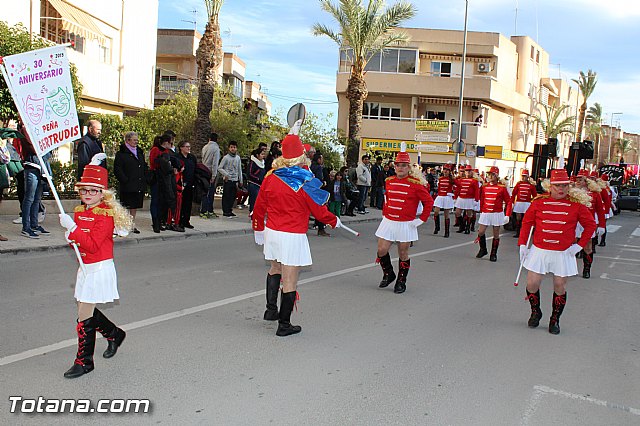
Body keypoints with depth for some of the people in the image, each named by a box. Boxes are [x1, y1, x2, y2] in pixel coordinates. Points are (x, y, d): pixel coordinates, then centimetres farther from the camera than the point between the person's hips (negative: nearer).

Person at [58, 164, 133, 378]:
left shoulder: (106, 214, -16)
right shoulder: (79, 211, 8)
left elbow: (93, 245, -24)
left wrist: (72, 227, -27)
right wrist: (72, 239, -4)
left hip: (100, 269, -8)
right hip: (85, 268, 8)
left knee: (85, 316, -3)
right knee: (87, 311, 16)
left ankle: (84, 362, 11)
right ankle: (114, 334, 40)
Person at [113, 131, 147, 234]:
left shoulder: (140, 152, 17)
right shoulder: (121, 153, -5)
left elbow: (144, 167, 23)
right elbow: (117, 170, -10)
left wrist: (144, 179, 11)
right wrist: (125, 180, -15)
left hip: (139, 186, 7)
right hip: (127, 186, -6)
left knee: (134, 206, 12)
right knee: (126, 207, -3)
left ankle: (132, 225, 19)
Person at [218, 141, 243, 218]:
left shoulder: (238, 158, 10)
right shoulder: (226, 157, -5)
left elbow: (239, 170, 15)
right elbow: (219, 168, -3)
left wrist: (240, 180, 14)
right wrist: (226, 174, -14)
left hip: (235, 180, 5)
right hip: (227, 180, -4)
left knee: (233, 196, 7)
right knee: (226, 196, -1)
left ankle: (230, 210, 17)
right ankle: (225, 211, 5)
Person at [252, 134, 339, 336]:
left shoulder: (271, 177, -1)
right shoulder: (306, 183, -13)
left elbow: (259, 207, 7)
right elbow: (319, 210, -4)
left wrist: (258, 230, 22)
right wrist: (334, 221, 15)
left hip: (272, 233, 5)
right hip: (293, 236, -5)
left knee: (275, 269, 28)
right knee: (290, 281, 4)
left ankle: (271, 309, 25)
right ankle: (284, 325, 12)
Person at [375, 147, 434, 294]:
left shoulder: (416, 183, -11)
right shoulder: (388, 181, 5)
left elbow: (429, 201, -6)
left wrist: (422, 219, -9)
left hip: (406, 225, -4)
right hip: (388, 222, 4)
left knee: (403, 254, 7)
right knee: (381, 250, 1)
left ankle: (401, 281, 23)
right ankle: (388, 274, 26)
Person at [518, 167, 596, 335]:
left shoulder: (576, 205, -4)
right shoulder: (539, 202, -1)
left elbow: (591, 225, 4)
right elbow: (526, 223, 6)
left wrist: (580, 245, -2)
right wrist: (522, 244, 1)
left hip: (564, 254, 0)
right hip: (539, 251, 1)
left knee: (560, 287, 6)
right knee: (532, 284, 0)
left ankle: (555, 320, 24)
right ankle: (535, 312, 27)